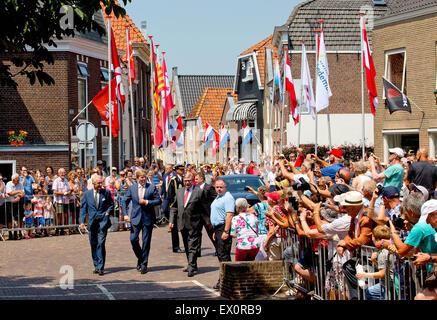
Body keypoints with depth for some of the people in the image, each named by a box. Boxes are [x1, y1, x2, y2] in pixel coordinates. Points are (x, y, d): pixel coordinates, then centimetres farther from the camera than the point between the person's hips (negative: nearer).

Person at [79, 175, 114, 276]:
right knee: (93, 245, 8)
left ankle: (100, 267, -11)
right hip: (92, 222, 3)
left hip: (103, 222, -3)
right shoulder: (87, 194, 7)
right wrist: (82, 221, -2)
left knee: (101, 244, -12)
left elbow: (111, 205, 15)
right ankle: (96, 266, 21)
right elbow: (83, 208, 7)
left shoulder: (106, 192, 4)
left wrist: (108, 213, -3)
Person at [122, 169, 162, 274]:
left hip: (148, 218, -2)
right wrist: (125, 214, -2)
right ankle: (140, 258, 20)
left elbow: (158, 200, -1)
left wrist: (147, 202, -14)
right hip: (135, 218, 2)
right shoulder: (132, 188, 5)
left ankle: (144, 264, 11)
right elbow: (125, 201, 10)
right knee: (133, 239, -5)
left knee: (146, 242, 1)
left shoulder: (152, 188, 0)